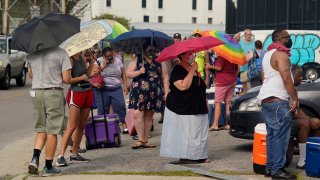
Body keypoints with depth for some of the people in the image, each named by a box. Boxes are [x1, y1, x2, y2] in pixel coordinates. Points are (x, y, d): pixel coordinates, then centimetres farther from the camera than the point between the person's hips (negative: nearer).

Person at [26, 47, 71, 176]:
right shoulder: (61, 53, -7)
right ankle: (48, 167, 8)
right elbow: (66, 79, -8)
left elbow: (30, 75, 15)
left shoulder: (31, 53, 5)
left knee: (41, 129, 16)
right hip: (54, 92, -4)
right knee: (52, 131, 4)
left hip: (36, 93, 4)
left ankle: (35, 158, -4)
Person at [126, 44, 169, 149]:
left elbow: (165, 78, 12)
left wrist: (166, 92, 3)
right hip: (139, 92, -2)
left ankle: (145, 141, 12)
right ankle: (141, 140, -8)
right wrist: (140, 72, -13)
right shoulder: (136, 60, 6)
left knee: (149, 117, 6)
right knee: (138, 114, -14)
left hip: (154, 93, 2)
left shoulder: (159, 61, 12)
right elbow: (128, 74, 2)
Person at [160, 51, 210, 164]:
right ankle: (185, 157, 0)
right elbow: (183, 86, -28)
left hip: (197, 110, 8)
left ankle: (199, 156, 13)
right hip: (181, 109, -8)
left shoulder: (193, 68, 13)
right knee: (185, 133, -7)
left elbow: (201, 87, 24)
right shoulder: (177, 70, -12)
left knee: (199, 133, 8)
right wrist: (192, 71, -23)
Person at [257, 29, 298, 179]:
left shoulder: (268, 54, 20)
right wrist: (295, 99, -15)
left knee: (272, 135, 12)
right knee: (281, 136, -10)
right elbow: (286, 79, -18)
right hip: (277, 100, -10)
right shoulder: (281, 54, -11)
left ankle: (270, 167, 14)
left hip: (265, 99, 10)